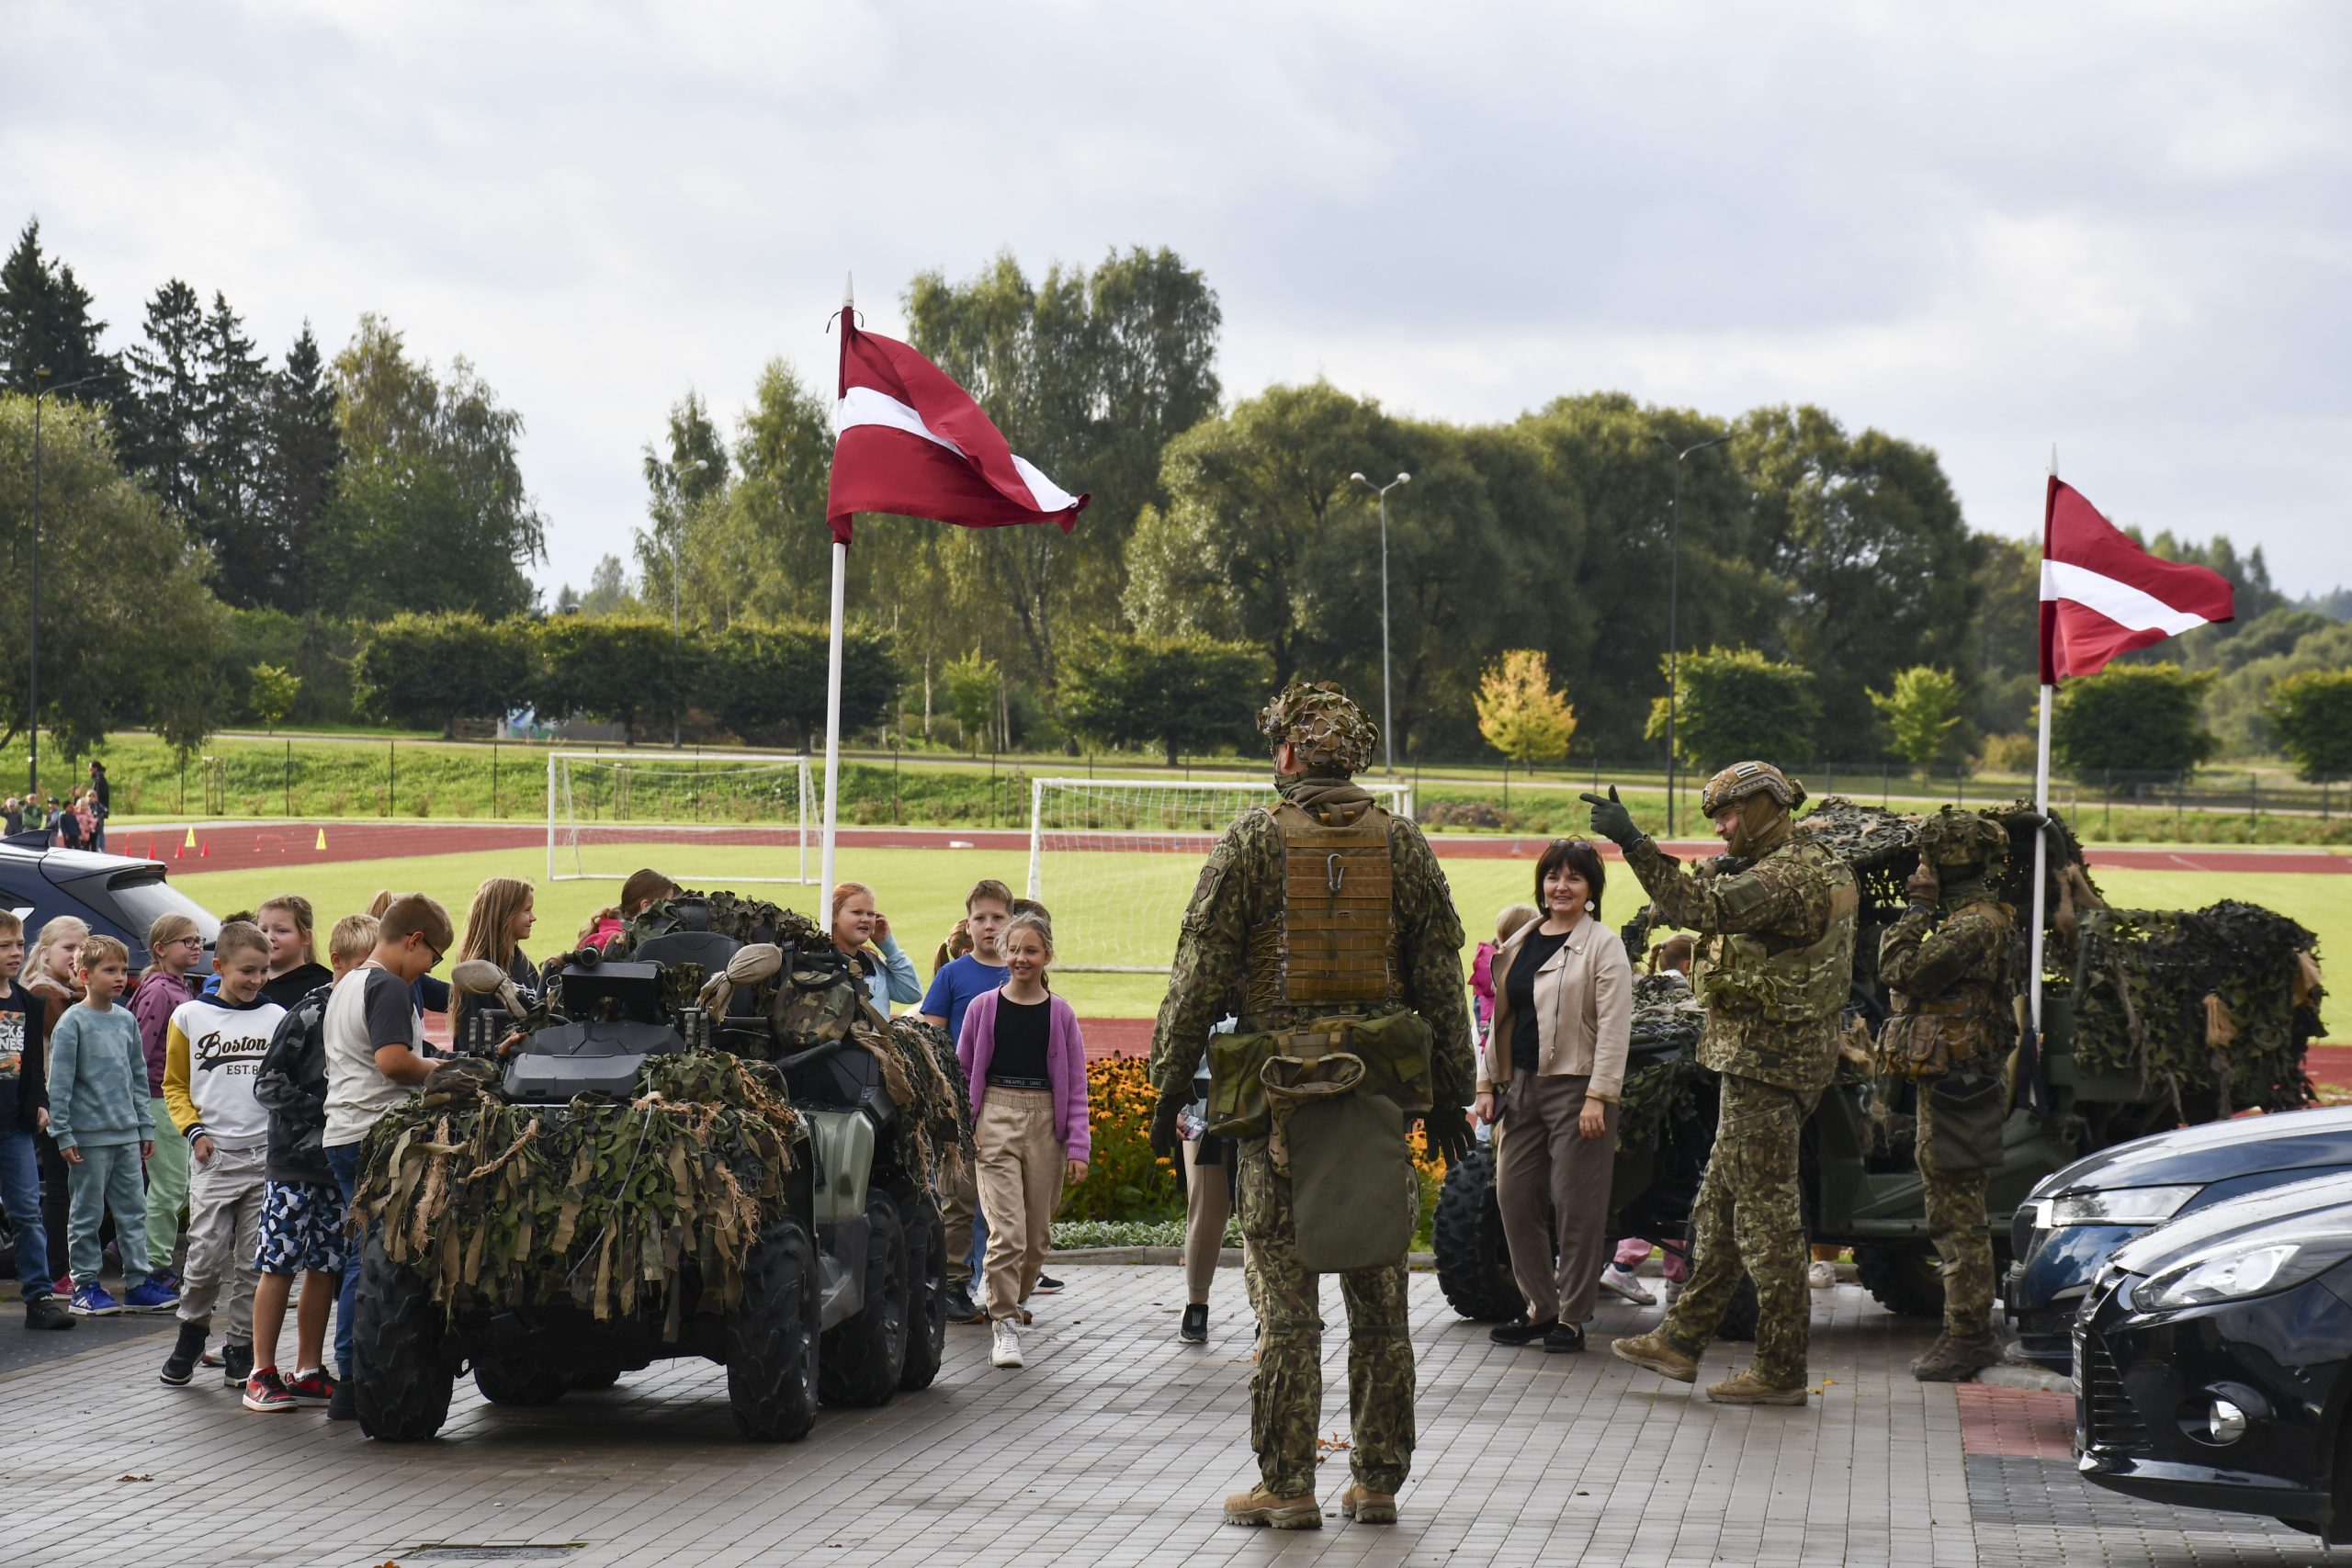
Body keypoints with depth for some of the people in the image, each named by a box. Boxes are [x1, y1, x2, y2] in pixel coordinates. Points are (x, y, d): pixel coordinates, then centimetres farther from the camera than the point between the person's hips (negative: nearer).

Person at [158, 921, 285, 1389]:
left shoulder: (277, 1018, 7)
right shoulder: (190, 1016, 3)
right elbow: (175, 1085, 9)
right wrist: (194, 1130, -4)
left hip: (267, 1154, 2)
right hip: (214, 1155, -2)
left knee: (254, 1261, 3)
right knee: (207, 1255, -5)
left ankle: (241, 1349, 12)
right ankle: (191, 1335, 17)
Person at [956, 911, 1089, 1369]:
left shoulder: (1059, 1014, 6)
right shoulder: (984, 1007, 4)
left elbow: (1076, 1085, 7)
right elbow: (963, 1072, 11)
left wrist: (1078, 1146, 1)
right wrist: (961, 1126, -1)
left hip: (1045, 1124, 2)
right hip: (994, 1122, -2)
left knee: (1038, 1234, 7)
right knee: (1007, 1231, -13)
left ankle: (1013, 1302, 28)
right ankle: (1004, 1323, -8)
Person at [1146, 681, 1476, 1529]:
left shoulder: (1252, 840, -3)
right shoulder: (1404, 845, 6)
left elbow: (1199, 973, -4)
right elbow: (1441, 979, 8)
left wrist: (1170, 1085, 3)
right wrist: (1448, 1098, 14)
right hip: (1382, 1083, 3)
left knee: (1285, 1294, 0)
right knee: (1379, 1295, 9)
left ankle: (1287, 1486, 2)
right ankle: (1377, 1482, 14)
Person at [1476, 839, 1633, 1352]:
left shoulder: (1603, 946, -5)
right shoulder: (1519, 945, 14)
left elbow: (1614, 1027, -11)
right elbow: (1500, 1018, 19)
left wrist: (1599, 1097, -17)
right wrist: (1487, 1084, 12)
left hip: (1575, 1087, -6)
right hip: (1522, 1087, 7)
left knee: (1576, 1205, -2)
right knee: (1514, 1197, 6)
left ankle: (1571, 1316, 7)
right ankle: (1540, 1306, 19)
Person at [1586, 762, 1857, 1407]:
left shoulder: (1785, 876, -19)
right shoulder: (1814, 866, 16)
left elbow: (1701, 908, -32)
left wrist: (1633, 841, -34)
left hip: (1766, 1061, -11)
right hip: (1767, 1060, 11)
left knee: (1766, 1212, -6)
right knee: (1719, 1206, 16)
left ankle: (1780, 1371, -2)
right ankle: (1682, 1340, 24)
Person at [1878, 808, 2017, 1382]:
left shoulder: (1974, 924, -17)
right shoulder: (1971, 917, 17)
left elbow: (1901, 972, -22)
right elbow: (1913, 977, 20)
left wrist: (1916, 913, -12)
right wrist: (1921, 910, 15)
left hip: (1954, 1085, -11)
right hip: (1947, 1082, 11)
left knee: (1958, 1216, -8)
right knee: (1952, 1215, 15)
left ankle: (1967, 1335, -5)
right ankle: (1970, 1333, 20)